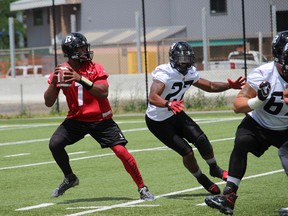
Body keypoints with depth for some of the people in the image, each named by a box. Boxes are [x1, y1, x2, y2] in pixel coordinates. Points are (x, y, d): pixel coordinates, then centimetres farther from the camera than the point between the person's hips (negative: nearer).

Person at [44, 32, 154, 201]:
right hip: (76, 120, 2)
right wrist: (54, 82, -23)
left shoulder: (95, 69, -9)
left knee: (121, 151, -12)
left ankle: (142, 188, 2)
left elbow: (103, 93, -24)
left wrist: (81, 79, -33)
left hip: (100, 120, -2)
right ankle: (70, 179, 7)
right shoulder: (61, 71, -4)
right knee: (55, 144, -17)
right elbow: (49, 103, -6)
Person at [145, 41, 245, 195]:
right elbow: (152, 98, -44)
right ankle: (203, 180, 14)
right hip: (158, 122, -7)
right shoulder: (164, 74, -29)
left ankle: (214, 169, 14)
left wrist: (230, 86, -8)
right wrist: (169, 104, -63)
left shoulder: (190, 73, -4)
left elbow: (210, 86, 9)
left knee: (201, 139, -10)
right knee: (187, 152, -10)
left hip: (175, 115, 7)